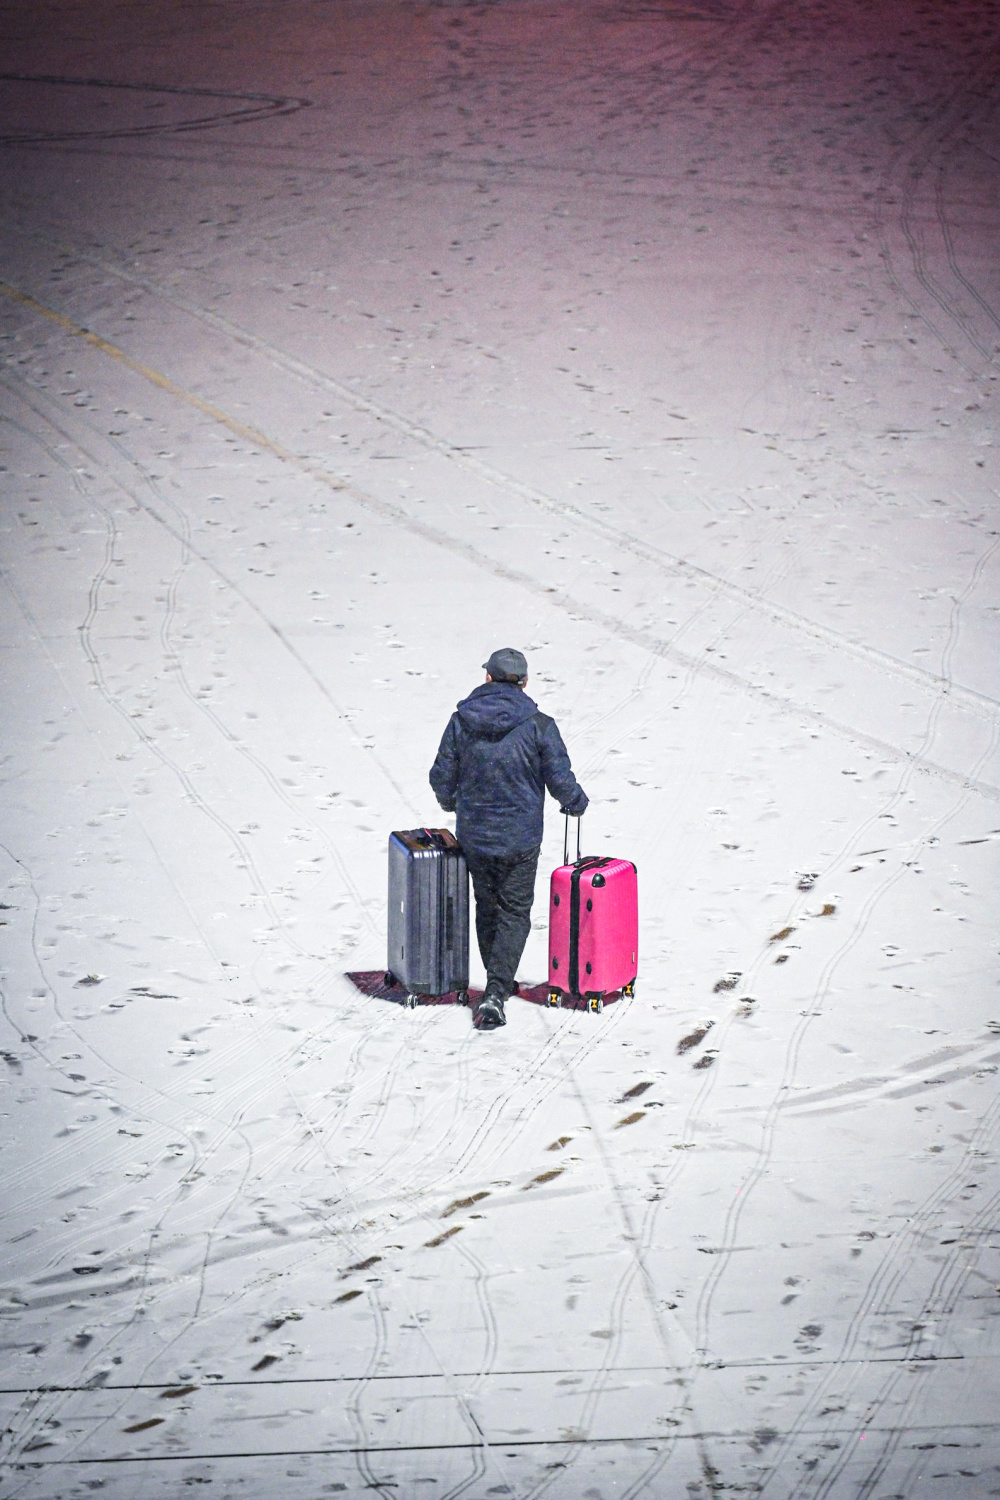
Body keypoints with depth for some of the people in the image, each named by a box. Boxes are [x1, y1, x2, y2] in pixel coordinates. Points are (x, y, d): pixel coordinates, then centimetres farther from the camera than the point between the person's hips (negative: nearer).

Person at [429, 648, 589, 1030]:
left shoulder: (461, 722, -6)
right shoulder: (539, 726, -13)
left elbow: (442, 777, 1)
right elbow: (561, 780, -9)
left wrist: (451, 802, 24)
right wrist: (576, 803, 14)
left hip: (473, 835, 3)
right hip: (521, 837, -2)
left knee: (486, 907, 19)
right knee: (514, 912, 6)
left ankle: (498, 984, 31)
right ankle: (496, 992, -9)